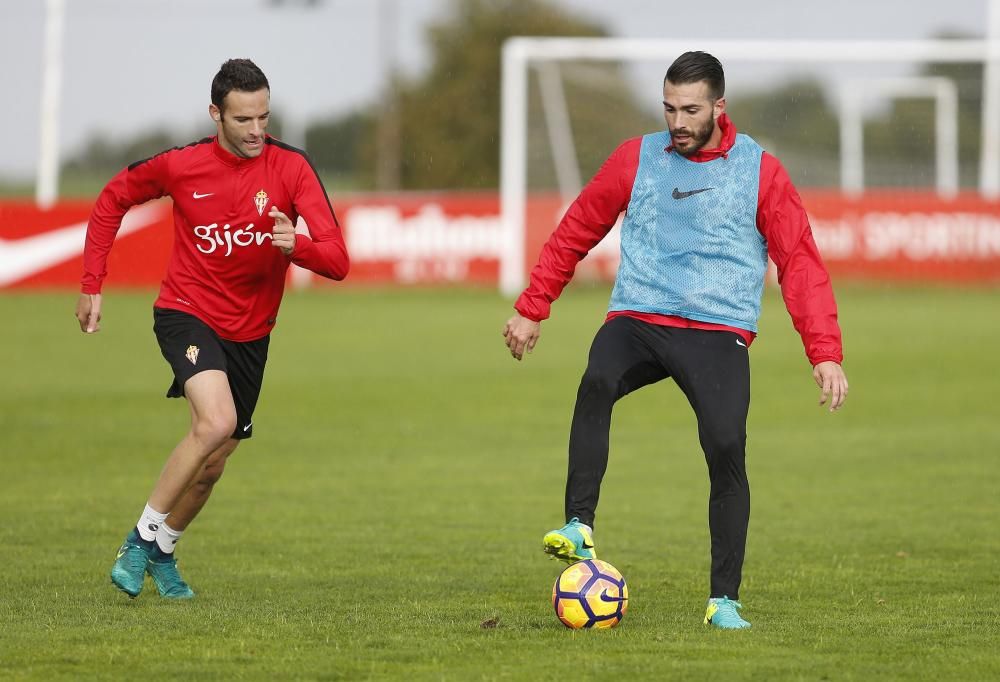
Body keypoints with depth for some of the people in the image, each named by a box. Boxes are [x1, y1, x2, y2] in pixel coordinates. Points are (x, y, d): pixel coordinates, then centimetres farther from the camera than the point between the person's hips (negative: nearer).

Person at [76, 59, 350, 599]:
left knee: (210, 464, 11)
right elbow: (112, 200, 9)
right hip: (186, 314, -3)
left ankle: (161, 553, 37)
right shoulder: (180, 166, -11)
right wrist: (91, 285, 5)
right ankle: (141, 538, -15)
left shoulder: (291, 169, -11)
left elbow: (337, 261, -17)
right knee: (217, 422, -29)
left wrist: (296, 245, -40)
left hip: (249, 334, 3)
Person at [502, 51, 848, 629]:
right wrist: (532, 309, 21)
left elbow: (801, 263, 3)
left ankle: (724, 599, -6)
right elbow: (576, 231, 20)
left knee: (727, 450, -19)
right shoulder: (637, 159, 10)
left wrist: (826, 353, -5)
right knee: (596, 385, -32)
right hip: (637, 320, 1)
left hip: (719, 333, -1)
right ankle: (579, 528, -35)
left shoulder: (760, 172, 5)